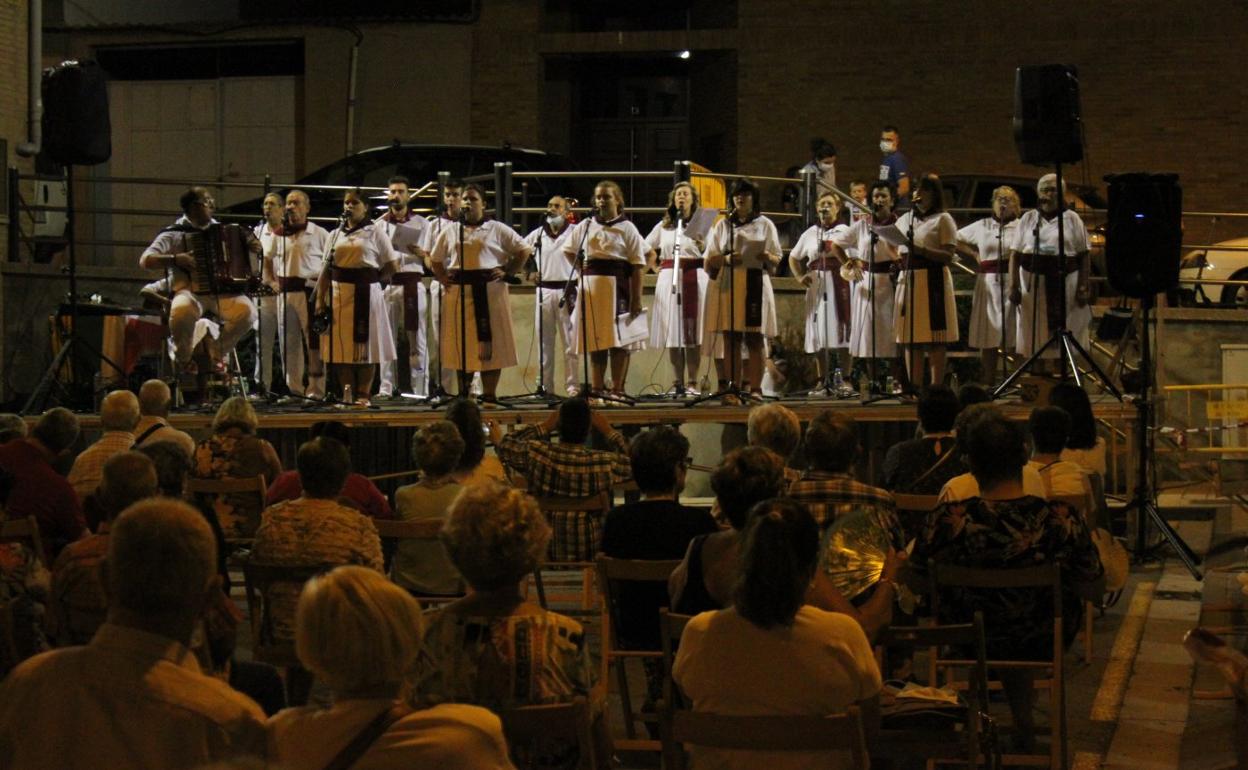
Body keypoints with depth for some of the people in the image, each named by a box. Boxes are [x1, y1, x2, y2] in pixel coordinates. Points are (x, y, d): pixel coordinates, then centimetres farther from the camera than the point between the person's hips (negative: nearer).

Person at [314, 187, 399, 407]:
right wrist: (320, 298, 2)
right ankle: (347, 394, 10)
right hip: (339, 293, 4)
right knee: (341, 345, 2)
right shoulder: (335, 235, 13)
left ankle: (363, 395, 6)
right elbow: (326, 269, 9)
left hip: (366, 293, -3)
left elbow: (392, 266, -1)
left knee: (365, 344, 0)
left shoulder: (375, 233, 2)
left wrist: (371, 279, -1)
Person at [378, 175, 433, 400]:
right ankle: (387, 388, 4)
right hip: (386, 283, 1)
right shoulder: (378, 225, 12)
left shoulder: (421, 224, 11)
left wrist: (422, 253, -11)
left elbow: (431, 258, 10)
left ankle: (420, 389, -2)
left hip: (413, 284, -1)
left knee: (417, 338, -4)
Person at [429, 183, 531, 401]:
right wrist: (443, 278, 7)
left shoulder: (497, 229, 5)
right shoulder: (450, 231, 14)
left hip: (489, 291, -2)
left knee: (490, 344, -4)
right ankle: (462, 394, 10)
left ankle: (490, 394, 1)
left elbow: (524, 250, 6)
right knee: (461, 344, 3)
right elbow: (435, 259, 23)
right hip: (458, 292, 2)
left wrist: (508, 272, -3)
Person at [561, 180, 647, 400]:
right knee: (595, 340, 5)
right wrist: (583, 271, 7)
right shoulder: (585, 226, 9)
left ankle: (617, 389, 1)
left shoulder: (627, 228, -1)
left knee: (619, 340, -3)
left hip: (617, 285, -3)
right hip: (591, 286, 3)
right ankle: (597, 390, 9)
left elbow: (637, 266, -5)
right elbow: (568, 250, 23)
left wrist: (636, 299, -12)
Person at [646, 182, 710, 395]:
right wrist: (656, 268, 11)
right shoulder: (663, 226, 14)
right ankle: (678, 382, 3)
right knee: (672, 332, -1)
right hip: (669, 279, 2)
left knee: (693, 332, -5)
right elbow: (646, 249, 22)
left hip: (695, 279, -2)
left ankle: (692, 382, -3)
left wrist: (701, 243, -17)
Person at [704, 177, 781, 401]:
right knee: (731, 339, -4)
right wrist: (726, 259, -9)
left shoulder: (765, 225, 12)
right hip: (729, 285, 1)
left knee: (754, 340, -4)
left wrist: (767, 257, -15)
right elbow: (709, 260, 11)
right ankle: (732, 388, -6)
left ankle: (754, 388, -4)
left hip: (756, 284, -1)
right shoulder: (722, 225, 16)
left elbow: (777, 260, 8)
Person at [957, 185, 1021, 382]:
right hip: (988, 284, 2)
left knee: (1014, 340, -5)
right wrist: (974, 254, 10)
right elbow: (955, 240, 21)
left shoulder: (1021, 227, 6)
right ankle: (986, 383, 6)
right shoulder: (981, 226, 14)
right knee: (987, 339, 2)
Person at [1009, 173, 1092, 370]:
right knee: (1035, 337, 1)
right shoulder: (1027, 219, 10)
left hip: (1065, 283, -1)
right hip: (1033, 283, 1)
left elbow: (1084, 257, 2)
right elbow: (1015, 255, 6)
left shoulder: (1072, 219, 7)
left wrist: (1083, 287, -7)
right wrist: (1013, 286, -4)